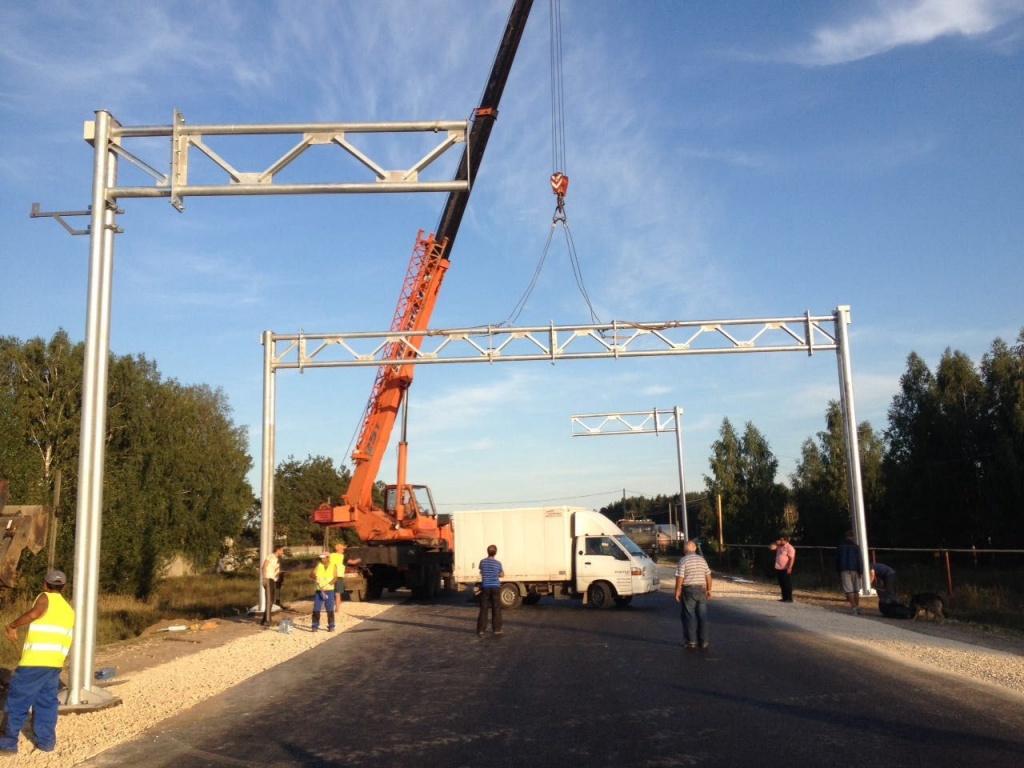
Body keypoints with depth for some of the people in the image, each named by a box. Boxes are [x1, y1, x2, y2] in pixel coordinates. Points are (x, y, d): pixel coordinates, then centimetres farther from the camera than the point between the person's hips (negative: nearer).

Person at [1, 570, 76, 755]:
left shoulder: (45, 598, -2)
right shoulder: (69, 610, 19)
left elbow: (35, 613, -24)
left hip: (35, 661, -6)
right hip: (55, 663, 7)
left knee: (18, 700, 4)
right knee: (47, 702, 14)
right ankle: (46, 741, 15)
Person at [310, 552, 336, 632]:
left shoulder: (333, 566, 1)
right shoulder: (319, 565, 9)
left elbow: (335, 578, -9)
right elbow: (311, 575, 3)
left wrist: (327, 585, -22)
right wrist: (316, 578, -19)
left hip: (329, 591, -2)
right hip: (319, 591, 2)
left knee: (330, 609, 0)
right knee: (316, 609, -2)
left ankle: (331, 626, 8)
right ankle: (315, 626, 6)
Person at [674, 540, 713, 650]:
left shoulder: (683, 561, -9)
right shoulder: (702, 560, 7)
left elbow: (680, 579, -13)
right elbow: (708, 576, 9)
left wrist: (677, 592, -6)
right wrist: (709, 590, 17)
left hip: (689, 591, -4)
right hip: (702, 590, 4)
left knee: (690, 616, 2)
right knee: (702, 616, 9)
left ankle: (691, 641, 3)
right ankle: (703, 641, 13)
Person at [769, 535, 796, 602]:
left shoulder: (790, 548, -13)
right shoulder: (779, 546, 13)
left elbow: (792, 558, -18)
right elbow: (771, 548, 12)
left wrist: (789, 567, -24)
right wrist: (776, 543, 0)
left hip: (786, 569, -9)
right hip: (779, 569, 9)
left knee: (787, 584, -4)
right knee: (782, 584, 12)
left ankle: (789, 598, -1)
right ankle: (784, 598, 18)